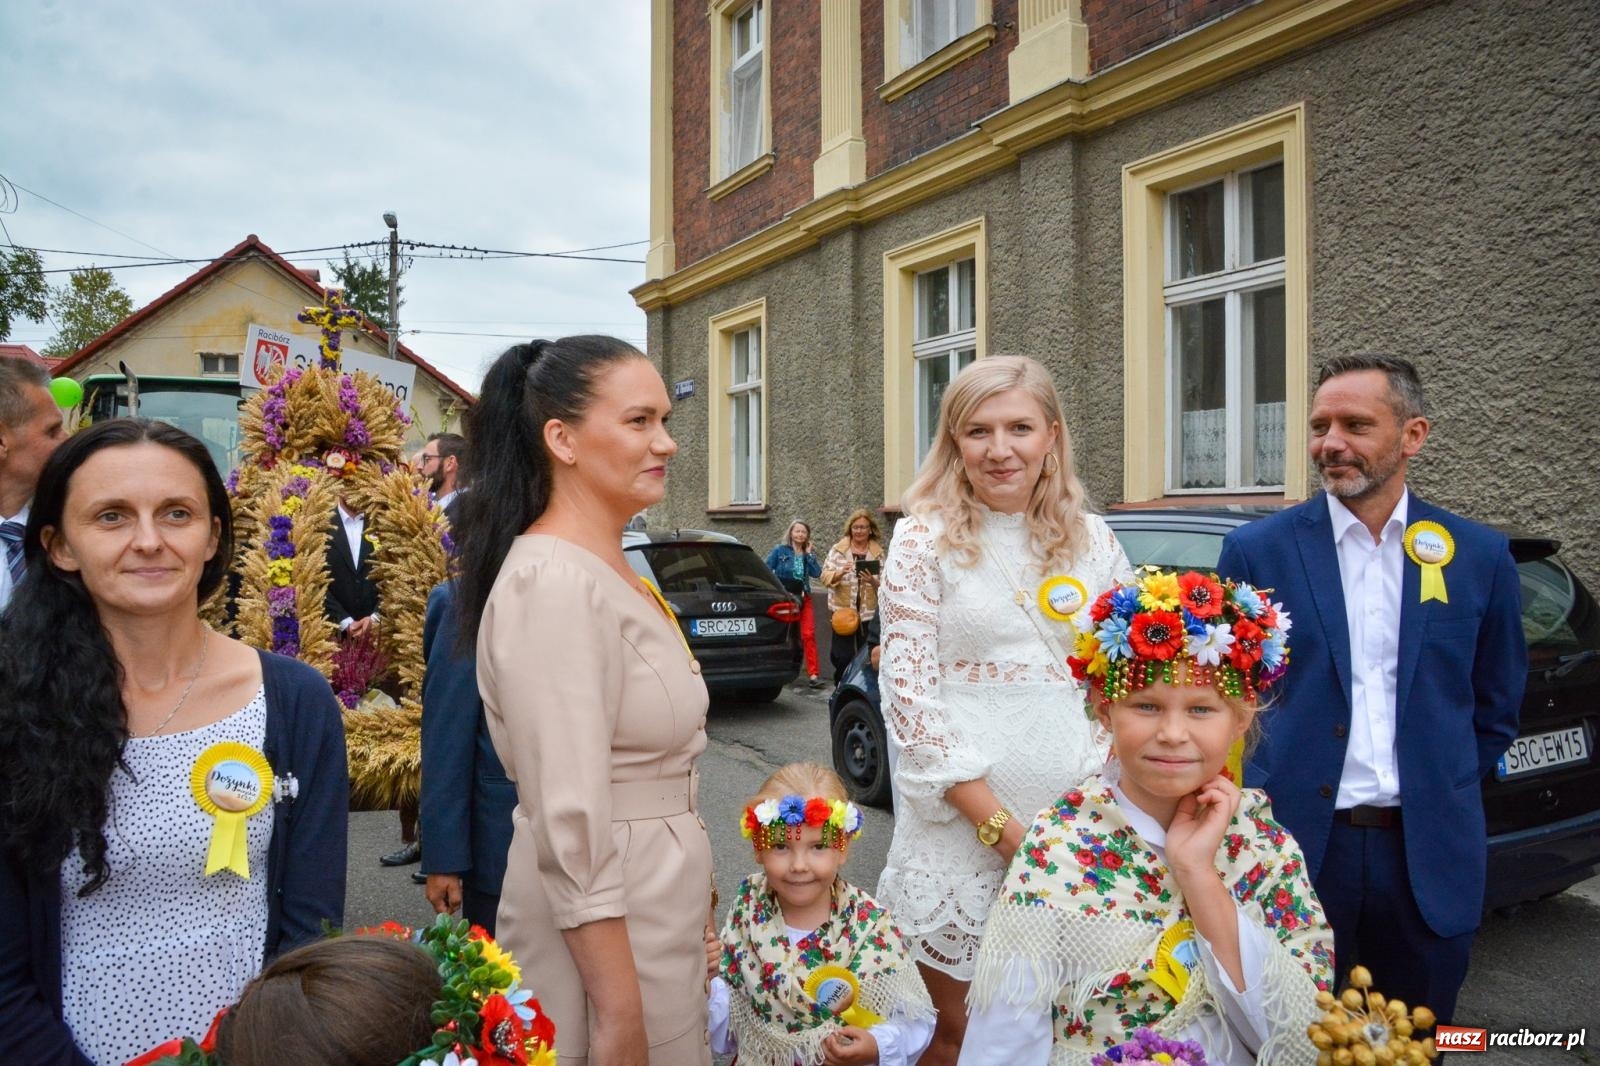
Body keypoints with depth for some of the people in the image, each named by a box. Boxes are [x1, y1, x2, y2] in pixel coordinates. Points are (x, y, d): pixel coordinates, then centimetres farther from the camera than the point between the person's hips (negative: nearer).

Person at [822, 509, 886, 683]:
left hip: (869, 611, 1)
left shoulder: (878, 553, 6)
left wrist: (873, 581, -19)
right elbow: (825, 576, -2)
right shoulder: (838, 550, 3)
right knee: (842, 656, -4)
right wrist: (840, 573, -21)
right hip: (842, 609, -1)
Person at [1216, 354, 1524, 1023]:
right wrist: (1259, 802, 1)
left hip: (1429, 857, 2)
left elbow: (1496, 707, 13)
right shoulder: (1257, 551, -3)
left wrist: (1443, 795, 10)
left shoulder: (1480, 556, 3)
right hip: (1293, 844, -2)